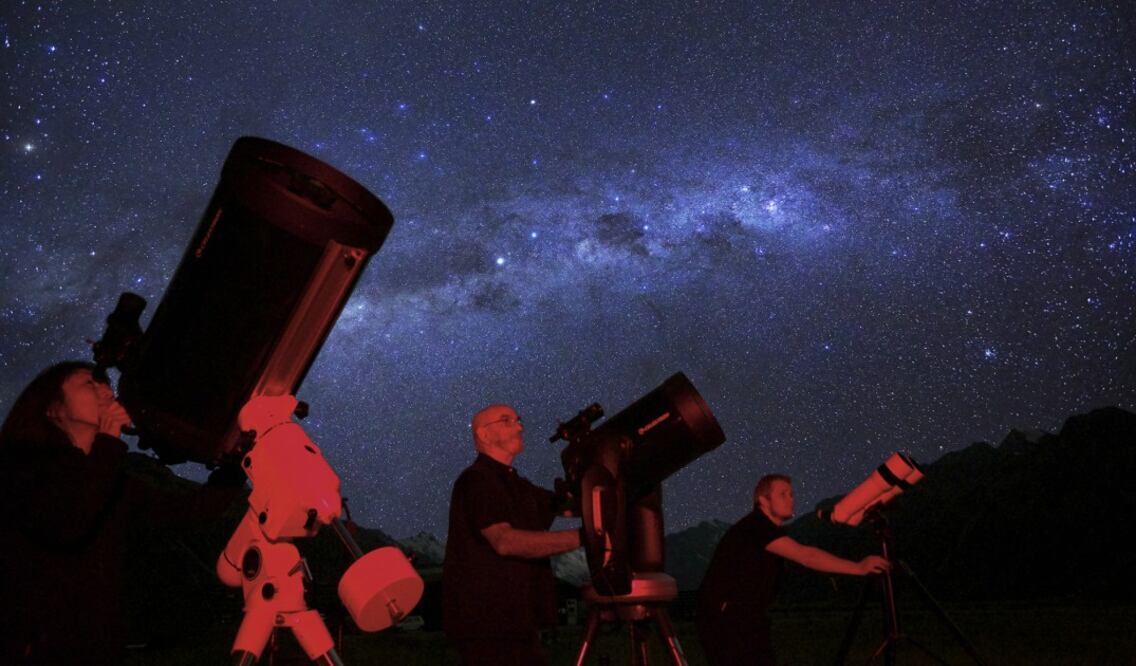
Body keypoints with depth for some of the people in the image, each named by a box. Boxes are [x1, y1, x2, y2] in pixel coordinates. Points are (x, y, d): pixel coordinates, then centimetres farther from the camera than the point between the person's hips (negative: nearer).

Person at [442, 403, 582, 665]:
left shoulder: (519, 486, 18)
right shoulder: (476, 481, -11)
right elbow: (505, 540, -24)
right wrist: (581, 537, -29)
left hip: (518, 622, 9)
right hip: (486, 625, -9)